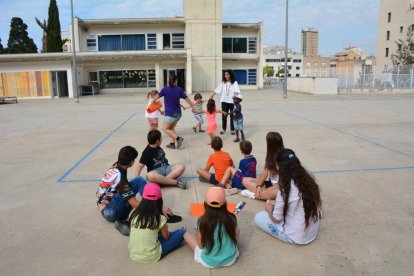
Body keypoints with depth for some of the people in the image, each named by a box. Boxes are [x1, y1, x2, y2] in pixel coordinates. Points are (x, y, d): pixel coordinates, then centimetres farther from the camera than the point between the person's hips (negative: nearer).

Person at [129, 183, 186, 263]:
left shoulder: (134, 213, -4)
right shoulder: (160, 218, -15)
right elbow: (166, 237, 2)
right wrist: (165, 228, 22)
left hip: (133, 255, 5)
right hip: (151, 257, -5)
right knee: (182, 231, 3)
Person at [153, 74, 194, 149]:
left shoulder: (165, 89, -11)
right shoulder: (179, 89, -4)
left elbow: (157, 97, 5)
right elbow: (187, 99, 1)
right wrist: (193, 106, 18)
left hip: (169, 114, -5)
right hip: (178, 113, 5)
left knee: (165, 128, 11)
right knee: (171, 128, 21)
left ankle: (178, 138, -5)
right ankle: (172, 143, 19)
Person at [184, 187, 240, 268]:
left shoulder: (202, 221, -18)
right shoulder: (231, 218, -13)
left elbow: (201, 245, -9)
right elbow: (236, 237, 2)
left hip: (209, 262, -2)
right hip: (231, 259, 3)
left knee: (187, 234, 14)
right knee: (237, 230, 25)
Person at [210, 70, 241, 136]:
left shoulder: (235, 83, -2)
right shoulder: (223, 83, 8)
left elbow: (236, 91, -14)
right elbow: (217, 90, 5)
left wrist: (235, 95, -33)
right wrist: (212, 95, -5)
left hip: (232, 102, -3)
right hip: (224, 101, 3)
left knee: (232, 116, 4)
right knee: (224, 115, 6)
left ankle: (232, 130, 13)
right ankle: (224, 129, 17)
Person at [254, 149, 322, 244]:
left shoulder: (285, 188, -23)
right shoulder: (309, 180, -3)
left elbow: (276, 218, -14)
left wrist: (269, 209, 10)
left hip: (296, 237, -7)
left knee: (258, 217, 5)